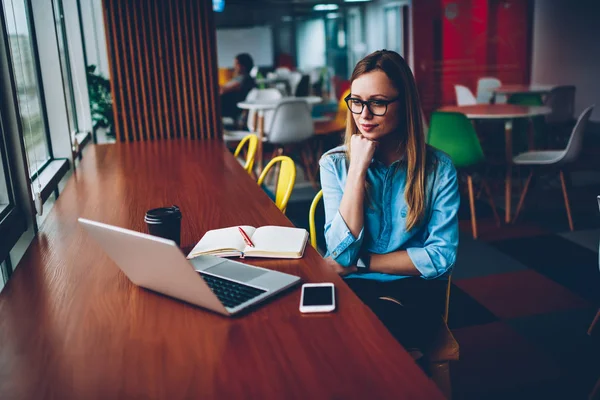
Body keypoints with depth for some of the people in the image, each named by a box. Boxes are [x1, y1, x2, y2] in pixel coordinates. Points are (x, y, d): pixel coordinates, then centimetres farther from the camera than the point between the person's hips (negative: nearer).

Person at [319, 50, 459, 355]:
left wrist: (360, 263, -10)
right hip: (351, 287, 1)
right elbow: (341, 253, -12)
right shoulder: (335, 163, -1)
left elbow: (441, 257, -6)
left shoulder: (437, 168, -3)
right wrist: (358, 167, -16)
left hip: (414, 288, 0)